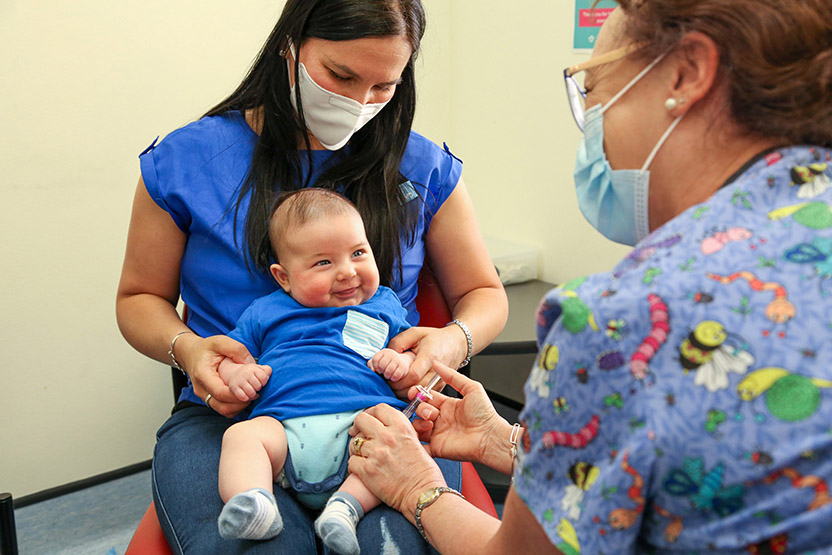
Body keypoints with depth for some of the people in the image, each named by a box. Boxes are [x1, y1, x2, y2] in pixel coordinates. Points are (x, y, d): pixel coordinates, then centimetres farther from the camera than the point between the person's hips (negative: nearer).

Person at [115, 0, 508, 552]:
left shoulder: (424, 169, 5)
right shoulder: (185, 161, 3)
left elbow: (484, 294, 15)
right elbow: (141, 297, 14)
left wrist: (455, 340, -9)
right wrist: (186, 347, -9)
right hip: (229, 416, -1)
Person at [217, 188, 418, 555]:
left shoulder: (383, 305, 24)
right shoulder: (265, 312, 23)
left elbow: (413, 353, 25)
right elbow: (226, 354, 24)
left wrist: (404, 362, 0)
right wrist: (235, 372, -1)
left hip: (362, 417, 0)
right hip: (283, 424, 0)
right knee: (241, 435, -29)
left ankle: (347, 505, -41)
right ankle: (253, 504, -49)